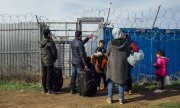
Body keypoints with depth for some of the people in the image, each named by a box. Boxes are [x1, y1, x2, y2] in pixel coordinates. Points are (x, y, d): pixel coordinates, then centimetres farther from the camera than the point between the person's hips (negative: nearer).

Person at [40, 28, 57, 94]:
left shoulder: (42, 42, 8)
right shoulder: (50, 42, -15)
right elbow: (54, 51, -12)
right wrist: (55, 58, 7)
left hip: (43, 61, 7)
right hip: (49, 61, -7)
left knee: (44, 75, 12)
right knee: (49, 75, -3)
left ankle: (44, 89, 19)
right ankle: (49, 89, 1)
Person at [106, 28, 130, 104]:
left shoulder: (110, 43, -9)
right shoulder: (126, 43, -5)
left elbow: (108, 54, 1)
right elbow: (128, 54, 5)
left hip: (112, 64, -1)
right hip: (122, 65, 1)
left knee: (111, 81, 10)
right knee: (121, 81, 8)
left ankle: (109, 98, 11)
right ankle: (121, 99, 11)